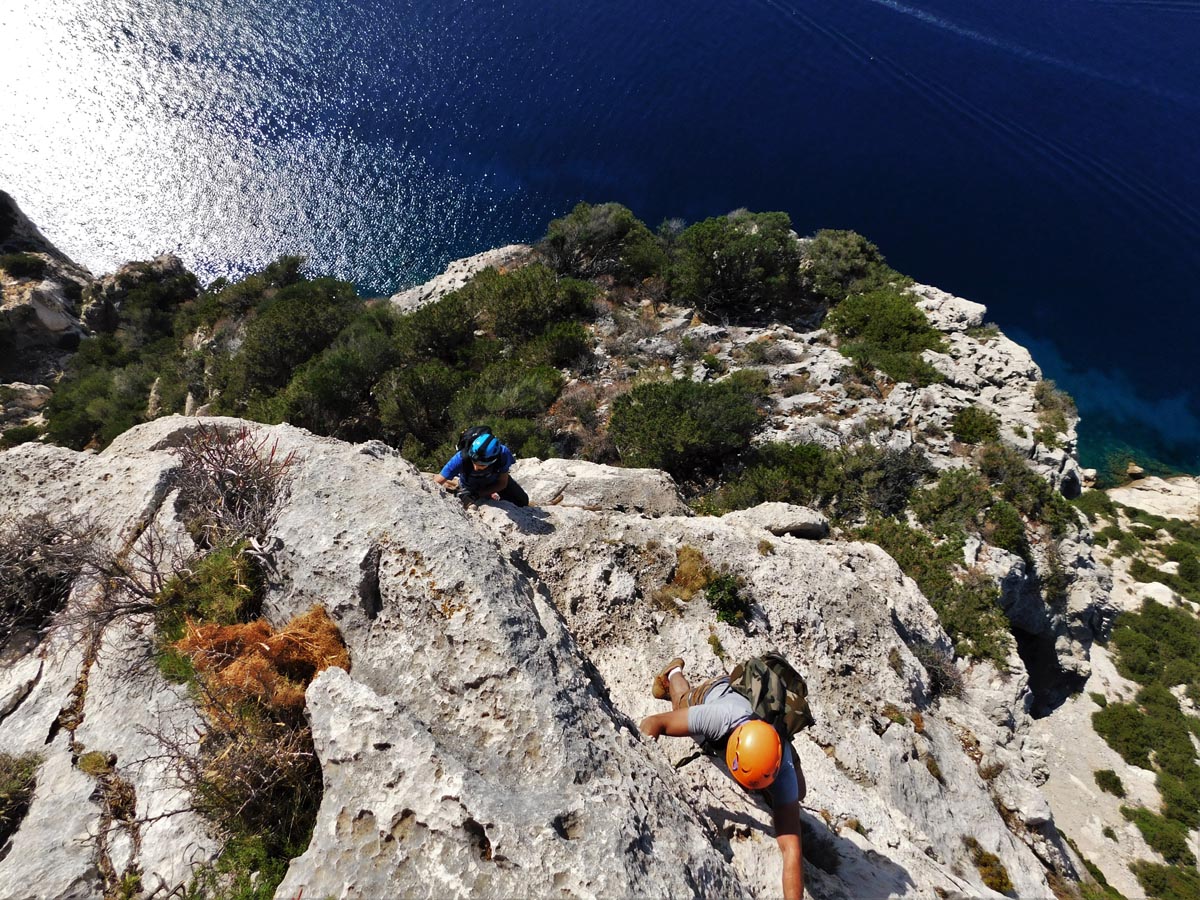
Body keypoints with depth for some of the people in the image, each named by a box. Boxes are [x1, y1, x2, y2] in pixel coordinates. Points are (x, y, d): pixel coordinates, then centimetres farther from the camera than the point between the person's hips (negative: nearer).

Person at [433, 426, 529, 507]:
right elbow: (437, 483, -36)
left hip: (495, 481, 1)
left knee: (523, 501, 9)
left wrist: (478, 494, -32)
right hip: (469, 487, -1)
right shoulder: (462, 458, -44)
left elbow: (502, 483, -24)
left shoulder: (503, 455, -40)